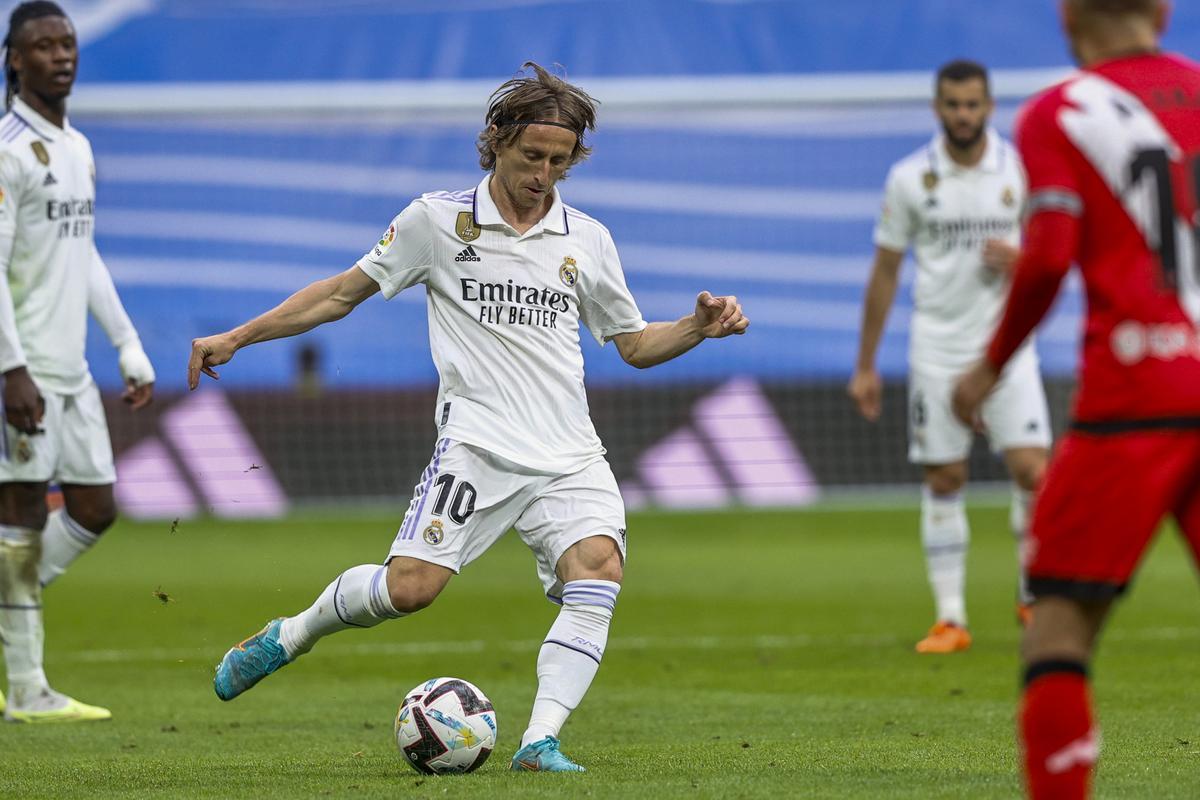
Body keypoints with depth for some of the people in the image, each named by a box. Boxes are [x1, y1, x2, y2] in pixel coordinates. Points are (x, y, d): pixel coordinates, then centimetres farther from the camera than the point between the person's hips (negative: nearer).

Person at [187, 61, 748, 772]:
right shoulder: (438, 221, 4)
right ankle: (289, 636, 11)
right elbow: (344, 292, 12)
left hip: (570, 456, 3)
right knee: (411, 586, -18)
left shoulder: (588, 240, 11)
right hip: (478, 445, -3)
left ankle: (540, 742, -25)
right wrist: (238, 337, 9)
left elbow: (635, 344, 21)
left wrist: (700, 327, 1)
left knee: (598, 568, -24)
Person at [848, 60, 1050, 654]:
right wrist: (865, 366, 5)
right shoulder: (909, 177, -1)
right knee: (943, 481, 0)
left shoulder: (1021, 169, 0)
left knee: (1032, 471, -10)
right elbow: (885, 273, 5)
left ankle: (1034, 594, 11)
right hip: (937, 349, 0)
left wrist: (1020, 258, -15)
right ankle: (950, 619, 5)